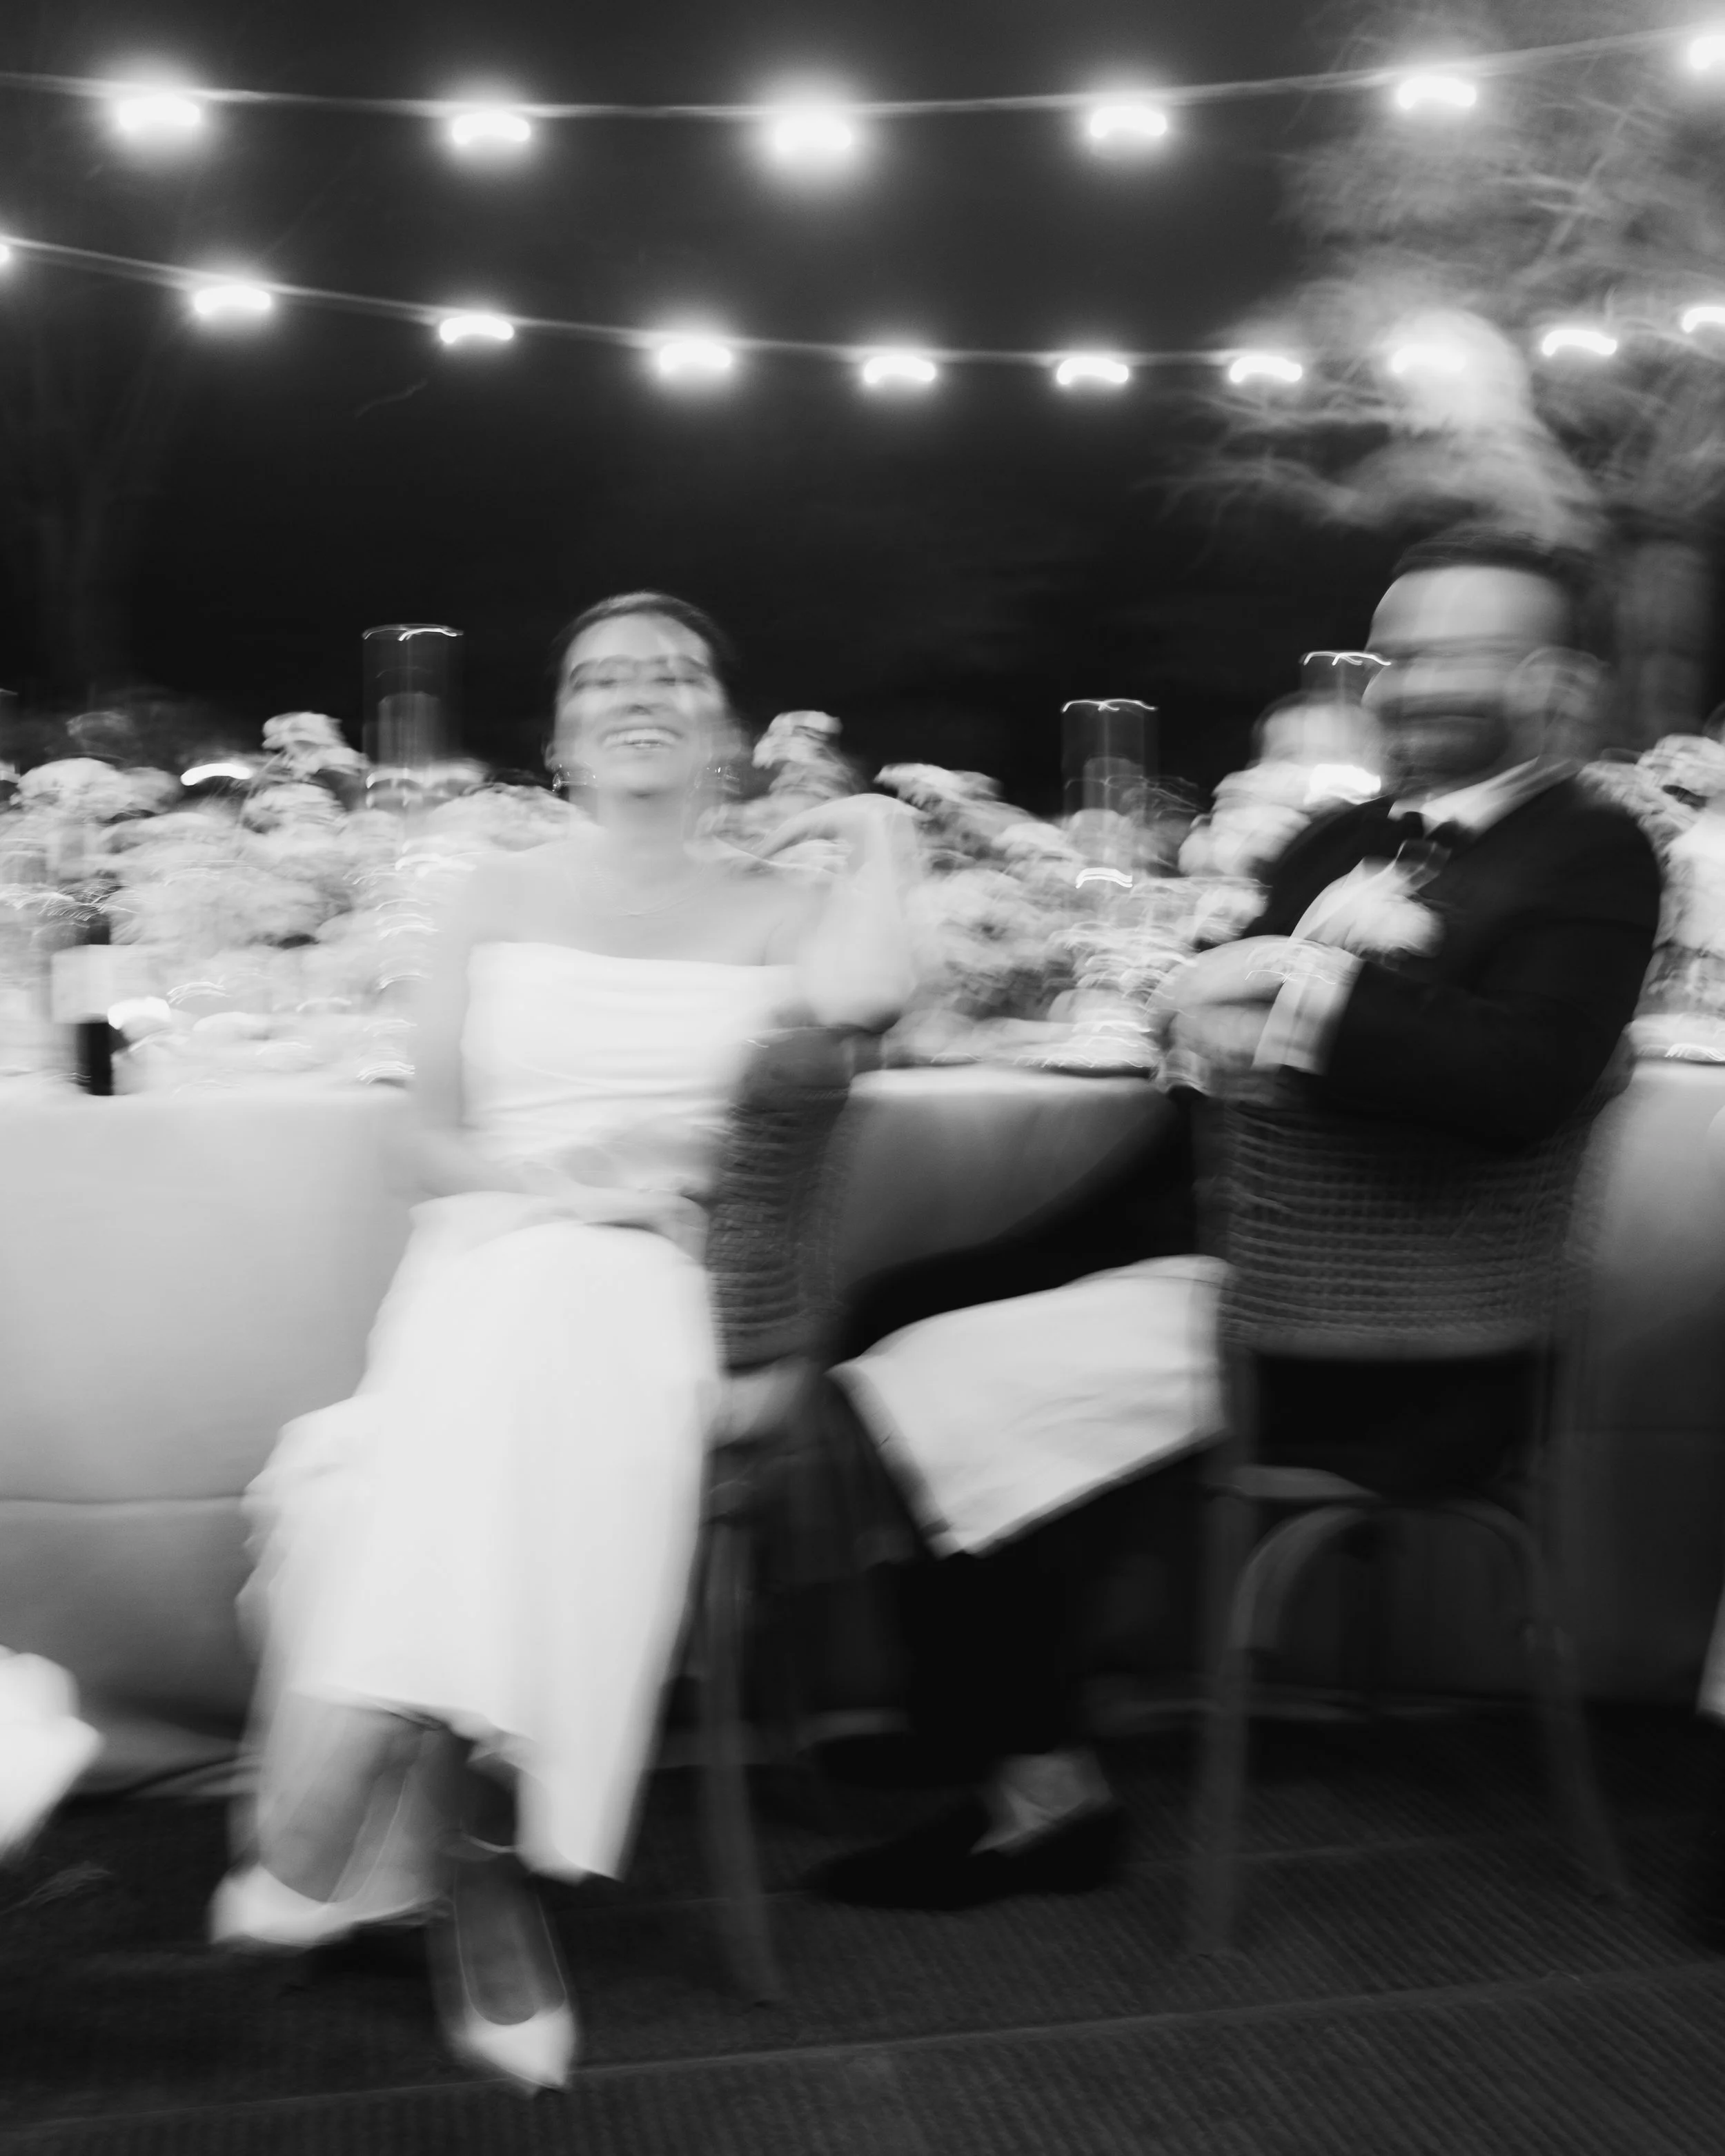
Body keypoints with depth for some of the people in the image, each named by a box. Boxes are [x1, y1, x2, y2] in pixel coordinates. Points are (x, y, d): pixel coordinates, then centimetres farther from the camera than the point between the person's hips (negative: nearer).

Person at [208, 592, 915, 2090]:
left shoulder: (775, 907, 13)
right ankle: (480, 1895, -27)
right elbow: (430, 1139, 13)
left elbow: (866, 998, -12)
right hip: (485, 1263, 1)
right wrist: (544, 1178, -7)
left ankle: (319, 1837, -26)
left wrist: (874, 836, 4)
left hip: (657, 1281, -1)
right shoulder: (502, 898, 17)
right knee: (488, 1415, -34)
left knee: (561, 1350, -35)